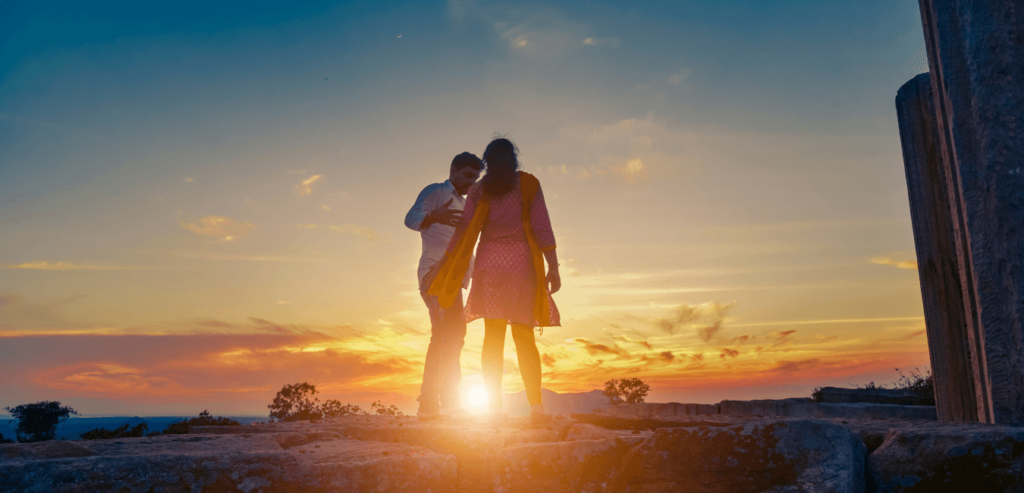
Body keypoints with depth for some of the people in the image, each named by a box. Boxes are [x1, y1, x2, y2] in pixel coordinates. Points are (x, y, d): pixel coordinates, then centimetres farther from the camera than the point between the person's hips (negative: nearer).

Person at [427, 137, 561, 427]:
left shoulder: (479, 190, 9)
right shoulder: (528, 184, 5)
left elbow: (463, 230, 4)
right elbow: (542, 227, -4)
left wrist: (442, 270, 7)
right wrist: (553, 267, -6)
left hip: (490, 263, 1)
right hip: (521, 263, -1)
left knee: (493, 336, 1)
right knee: (524, 337, 1)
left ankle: (495, 408, -4)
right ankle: (536, 406, -8)